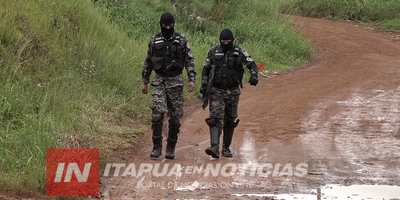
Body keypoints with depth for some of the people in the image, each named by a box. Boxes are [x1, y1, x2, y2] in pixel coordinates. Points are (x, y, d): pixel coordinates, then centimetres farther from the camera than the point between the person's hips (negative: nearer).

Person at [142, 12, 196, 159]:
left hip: (175, 81, 0)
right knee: (157, 113, -14)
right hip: (159, 81, 1)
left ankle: (171, 148, 11)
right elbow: (147, 63, 14)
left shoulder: (182, 40, 1)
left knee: (175, 117, 2)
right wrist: (144, 82, 12)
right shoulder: (154, 41, 6)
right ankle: (157, 147, -11)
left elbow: (190, 61, -1)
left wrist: (192, 79, -12)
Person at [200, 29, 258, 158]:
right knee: (216, 118, -15)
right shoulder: (214, 52, 5)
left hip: (233, 92, 1)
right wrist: (204, 85, 7)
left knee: (230, 121, 8)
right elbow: (206, 69, 15)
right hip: (216, 91, -1)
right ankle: (215, 148, -26)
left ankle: (226, 148, 20)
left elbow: (252, 65, -7)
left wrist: (254, 76, -27)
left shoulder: (239, 52, 0)